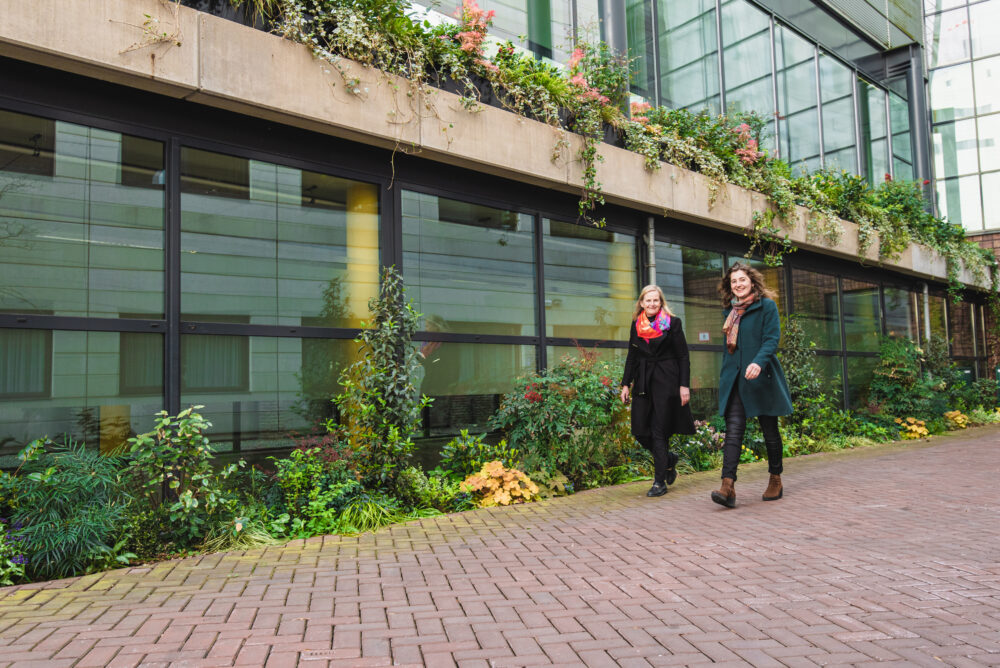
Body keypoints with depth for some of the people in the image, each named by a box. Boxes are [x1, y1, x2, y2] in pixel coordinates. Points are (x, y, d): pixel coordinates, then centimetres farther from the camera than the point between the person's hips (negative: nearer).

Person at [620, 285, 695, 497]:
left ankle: (660, 482, 6)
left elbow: (683, 357, -3)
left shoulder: (673, 323, -2)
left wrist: (684, 385, -10)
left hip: (666, 383, -4)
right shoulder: (636, 324, 9)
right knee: (640, 431, 2)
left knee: (659, 431, -4)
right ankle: (669, 459, 29)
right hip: (643, 383, 5)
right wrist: (626, 384, 10)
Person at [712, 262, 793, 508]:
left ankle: (775, 481, 25)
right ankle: (728, 486, -16)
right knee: (733, 430, -8)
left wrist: (758, 362, -29)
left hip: (761, 377, -4)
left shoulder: (767, 306, -2)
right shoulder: (730, 311, 15)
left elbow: (772, 338, -13)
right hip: (734, 378, 4)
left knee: (769, 430, 8)